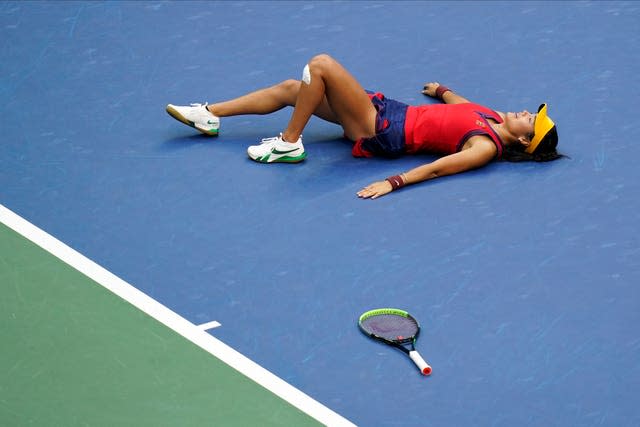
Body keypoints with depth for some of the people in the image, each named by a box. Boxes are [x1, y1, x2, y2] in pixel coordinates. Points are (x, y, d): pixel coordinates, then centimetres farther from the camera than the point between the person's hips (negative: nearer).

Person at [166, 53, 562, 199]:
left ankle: (289, 143, -6)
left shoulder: (486, 147, -17)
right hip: (391, 110, 9)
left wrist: (392, 183, -34)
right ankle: (210, 115, 16)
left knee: (321, 64, -19)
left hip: (383, 133, -9)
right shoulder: (492, 118, 7)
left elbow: (435, 168, -26)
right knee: (291, 88, 7)